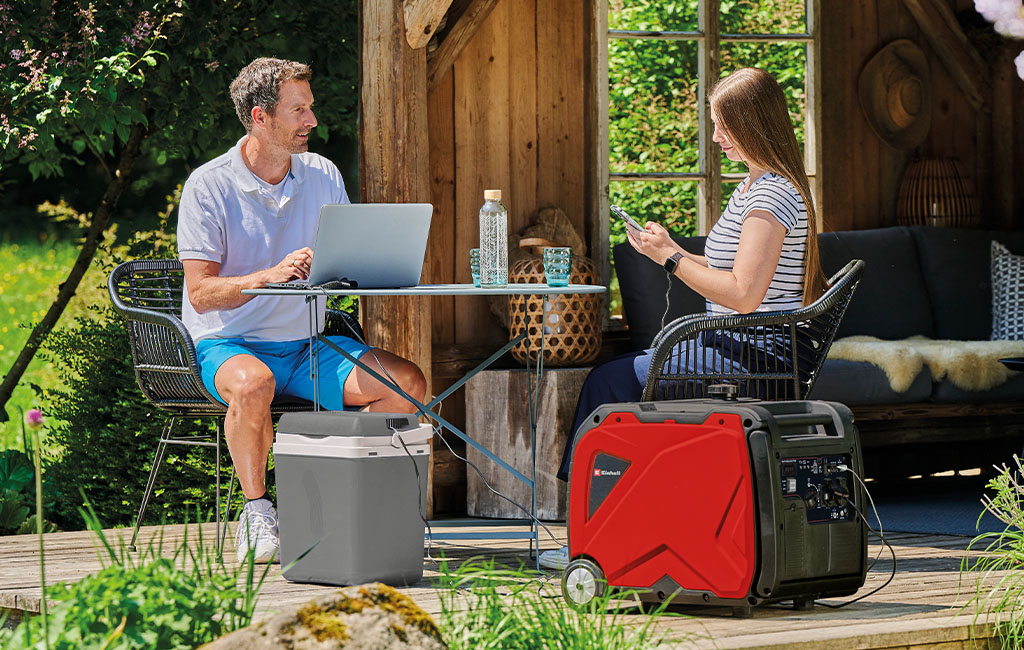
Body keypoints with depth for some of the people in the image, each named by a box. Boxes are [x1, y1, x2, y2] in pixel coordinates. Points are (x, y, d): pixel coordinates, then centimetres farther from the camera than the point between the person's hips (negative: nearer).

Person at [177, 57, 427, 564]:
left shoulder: (323, 176, 9)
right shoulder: (209, 186, -8)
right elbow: (201, 292, -14)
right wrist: (270, 275, -29)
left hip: (305, 346, 5)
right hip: (228, 344, -5)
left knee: (408, 383, -16)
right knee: (254, 383, -40)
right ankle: (257, 513, -20)